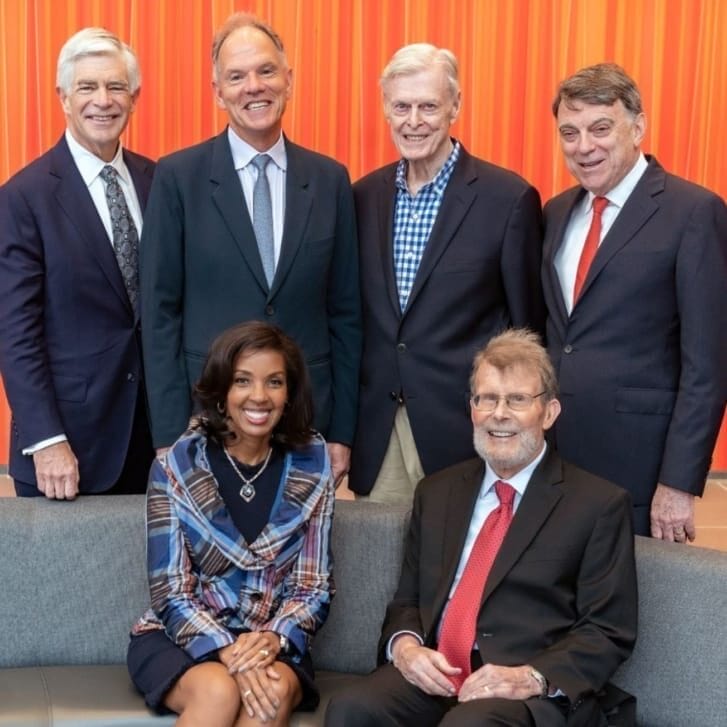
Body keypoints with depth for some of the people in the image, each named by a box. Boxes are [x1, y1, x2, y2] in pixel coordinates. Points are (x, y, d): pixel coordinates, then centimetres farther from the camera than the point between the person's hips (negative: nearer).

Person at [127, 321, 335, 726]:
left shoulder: (311, 469, -3)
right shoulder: (177, 466, -8)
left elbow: (315, 588, -1)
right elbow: (171, 592, -9)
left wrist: (273, 638, -20)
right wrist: (228, 653, -25)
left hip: (270, 644, 2)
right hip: (180, 638, -1)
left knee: (275, 693, -31)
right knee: (219, 691, -33)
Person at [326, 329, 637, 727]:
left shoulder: (599, 504, 3)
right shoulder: (437, 491, 18)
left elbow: (609, 632, -1)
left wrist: (533, 677, -17)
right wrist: (404, 644, -4)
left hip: (532, 695, -4)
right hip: (432, 678, 4)